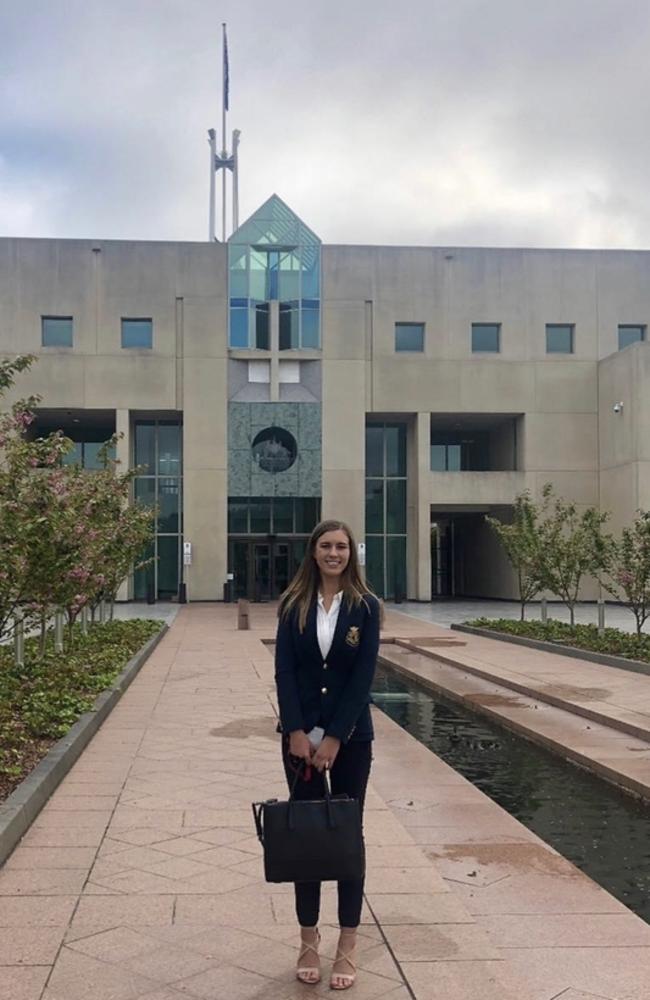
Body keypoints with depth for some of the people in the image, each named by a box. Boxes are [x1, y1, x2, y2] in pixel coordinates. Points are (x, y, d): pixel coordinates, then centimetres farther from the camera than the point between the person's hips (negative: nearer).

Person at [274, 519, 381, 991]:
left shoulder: (366, 606, -3)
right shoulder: (293, 605, 1)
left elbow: (364, 675, -8)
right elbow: (284, 670, -3)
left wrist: (334, 738, -13)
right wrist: (297, 732, -12)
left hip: (351, 736, -1)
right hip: (300, 735, 1)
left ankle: (348, 947, 16)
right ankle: (309, 941, 20)